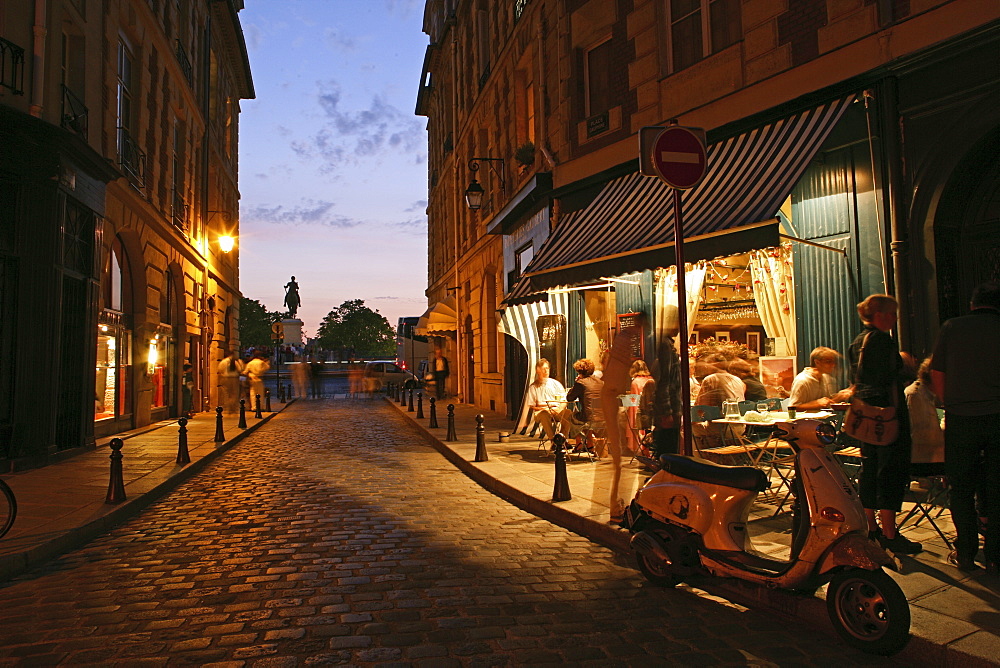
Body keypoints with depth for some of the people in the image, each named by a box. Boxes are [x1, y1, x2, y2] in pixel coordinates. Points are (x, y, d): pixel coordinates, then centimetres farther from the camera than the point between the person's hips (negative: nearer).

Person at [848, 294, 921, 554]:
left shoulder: (858, 341, 14)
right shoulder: (881, 339, -15)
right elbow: (887, 379, -19)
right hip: (886, 411, -10)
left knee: (869, 469, 13)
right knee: (891, 471, -4)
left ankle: (871, 528, 21)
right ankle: (889, 534, -1)